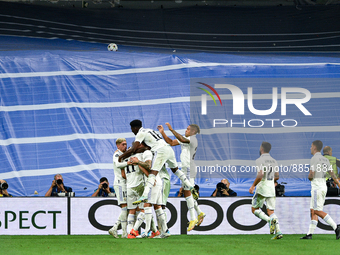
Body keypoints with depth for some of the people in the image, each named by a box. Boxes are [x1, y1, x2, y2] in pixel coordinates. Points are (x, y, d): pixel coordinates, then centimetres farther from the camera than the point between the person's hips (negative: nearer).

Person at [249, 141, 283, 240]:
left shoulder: (260, 160, -10)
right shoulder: (273, 161, 13)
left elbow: (260, 175, -22)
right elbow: (277, 176, 16)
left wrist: (253, 186, -14)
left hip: (262, 187, -6)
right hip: (271, 188, 6)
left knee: (254, 209, 6)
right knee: (271, 211, 6)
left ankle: (270, 220, -19)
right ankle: (278, 232, -10)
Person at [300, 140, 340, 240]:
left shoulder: (314, 159, -11)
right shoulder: (325, 160, 14)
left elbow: (311, 175, -17)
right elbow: (332, 174, 9)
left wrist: (309, 177, 6)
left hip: (317, 186, -9)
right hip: (323, 186, 9)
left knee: (318, 211, -8)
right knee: (313, 211, 9)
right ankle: (310, 233, 7)